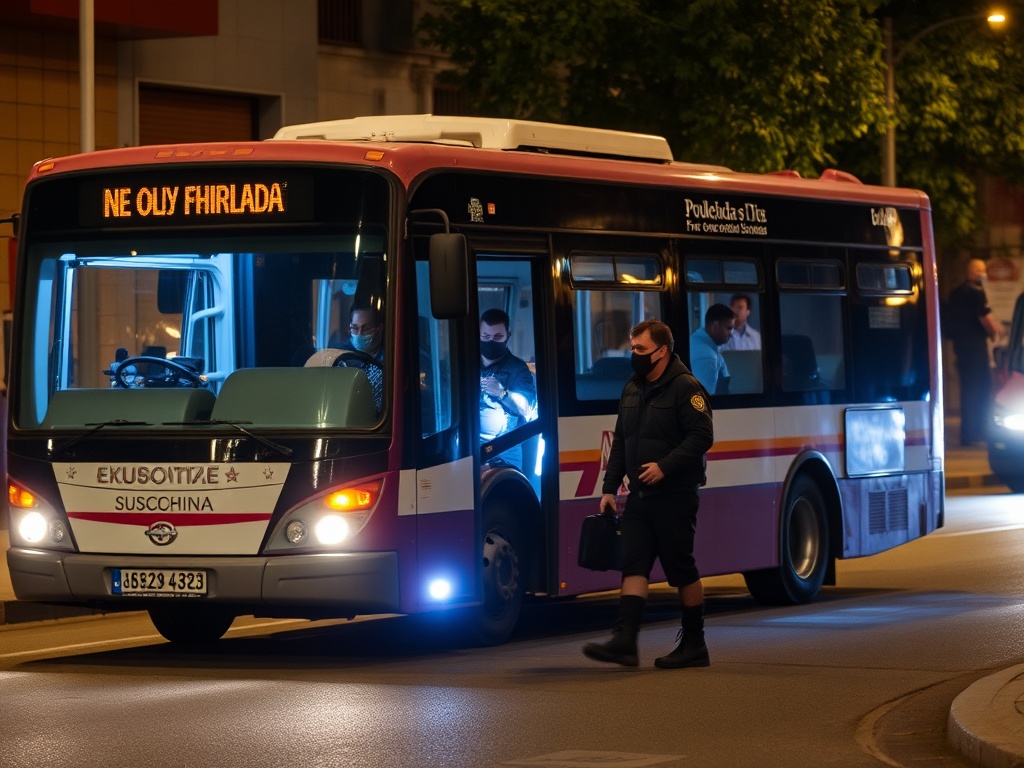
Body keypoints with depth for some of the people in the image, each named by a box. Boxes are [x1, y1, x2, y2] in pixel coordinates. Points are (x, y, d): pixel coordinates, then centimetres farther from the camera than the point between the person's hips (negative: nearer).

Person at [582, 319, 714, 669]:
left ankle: (694, 645, 11)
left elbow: (701, 437, -17)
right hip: (640, 495, 7)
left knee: (682, 570, 0)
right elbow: (620, 441, 19)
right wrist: (609, 488, 13)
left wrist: (665, 467, -24)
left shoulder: (685, 388, -11)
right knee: (633, 565, -4)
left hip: (675, 496, -7)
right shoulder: (632, 390, 15)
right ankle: (624, 641, -12)